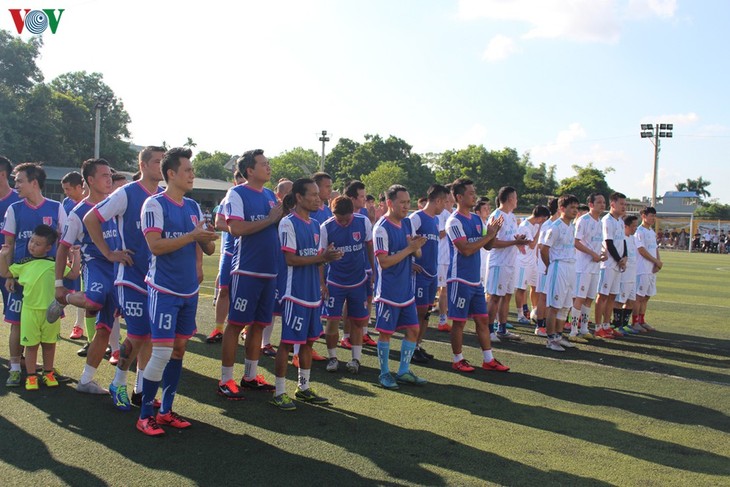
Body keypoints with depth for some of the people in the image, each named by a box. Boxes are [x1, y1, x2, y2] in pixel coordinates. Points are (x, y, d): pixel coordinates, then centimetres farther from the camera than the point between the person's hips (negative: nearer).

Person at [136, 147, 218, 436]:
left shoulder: (193, 207, 11)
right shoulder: (155, 204, -9)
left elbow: (207, 248, 12)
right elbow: (156, 246, -20)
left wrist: (208, 238, -10)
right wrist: (192, 235, -21)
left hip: (189, 290, 7)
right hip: (164, 290, -7)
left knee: (179, 349, 11)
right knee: (162, 352, -8)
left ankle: (166, 410, 22)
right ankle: (145, 415, 6)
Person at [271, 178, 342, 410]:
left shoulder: (315, 224, 12)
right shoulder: (288, 223, -11)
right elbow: (290, 259, -17)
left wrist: (328, 256, -6)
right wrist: (321, 257, -20)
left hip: (313, 293, 8)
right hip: (295, 293, -8)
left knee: (308, 340, 14)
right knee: (288, 341, -1)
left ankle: (304, 388, 27)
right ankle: (279, 393, 9)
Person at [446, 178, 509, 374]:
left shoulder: (476, 219, 12)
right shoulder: (454, 221, -14)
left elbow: (487, 246, 15)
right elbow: (466, 249, -23)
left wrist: (493, 232, -4)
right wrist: (488, 235, -17)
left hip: (476, 279, 8)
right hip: (460, 279, -8)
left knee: (483, 319, 11)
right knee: (459, 321, 2)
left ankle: (489, 360, 19)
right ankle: (458, 360, 15)